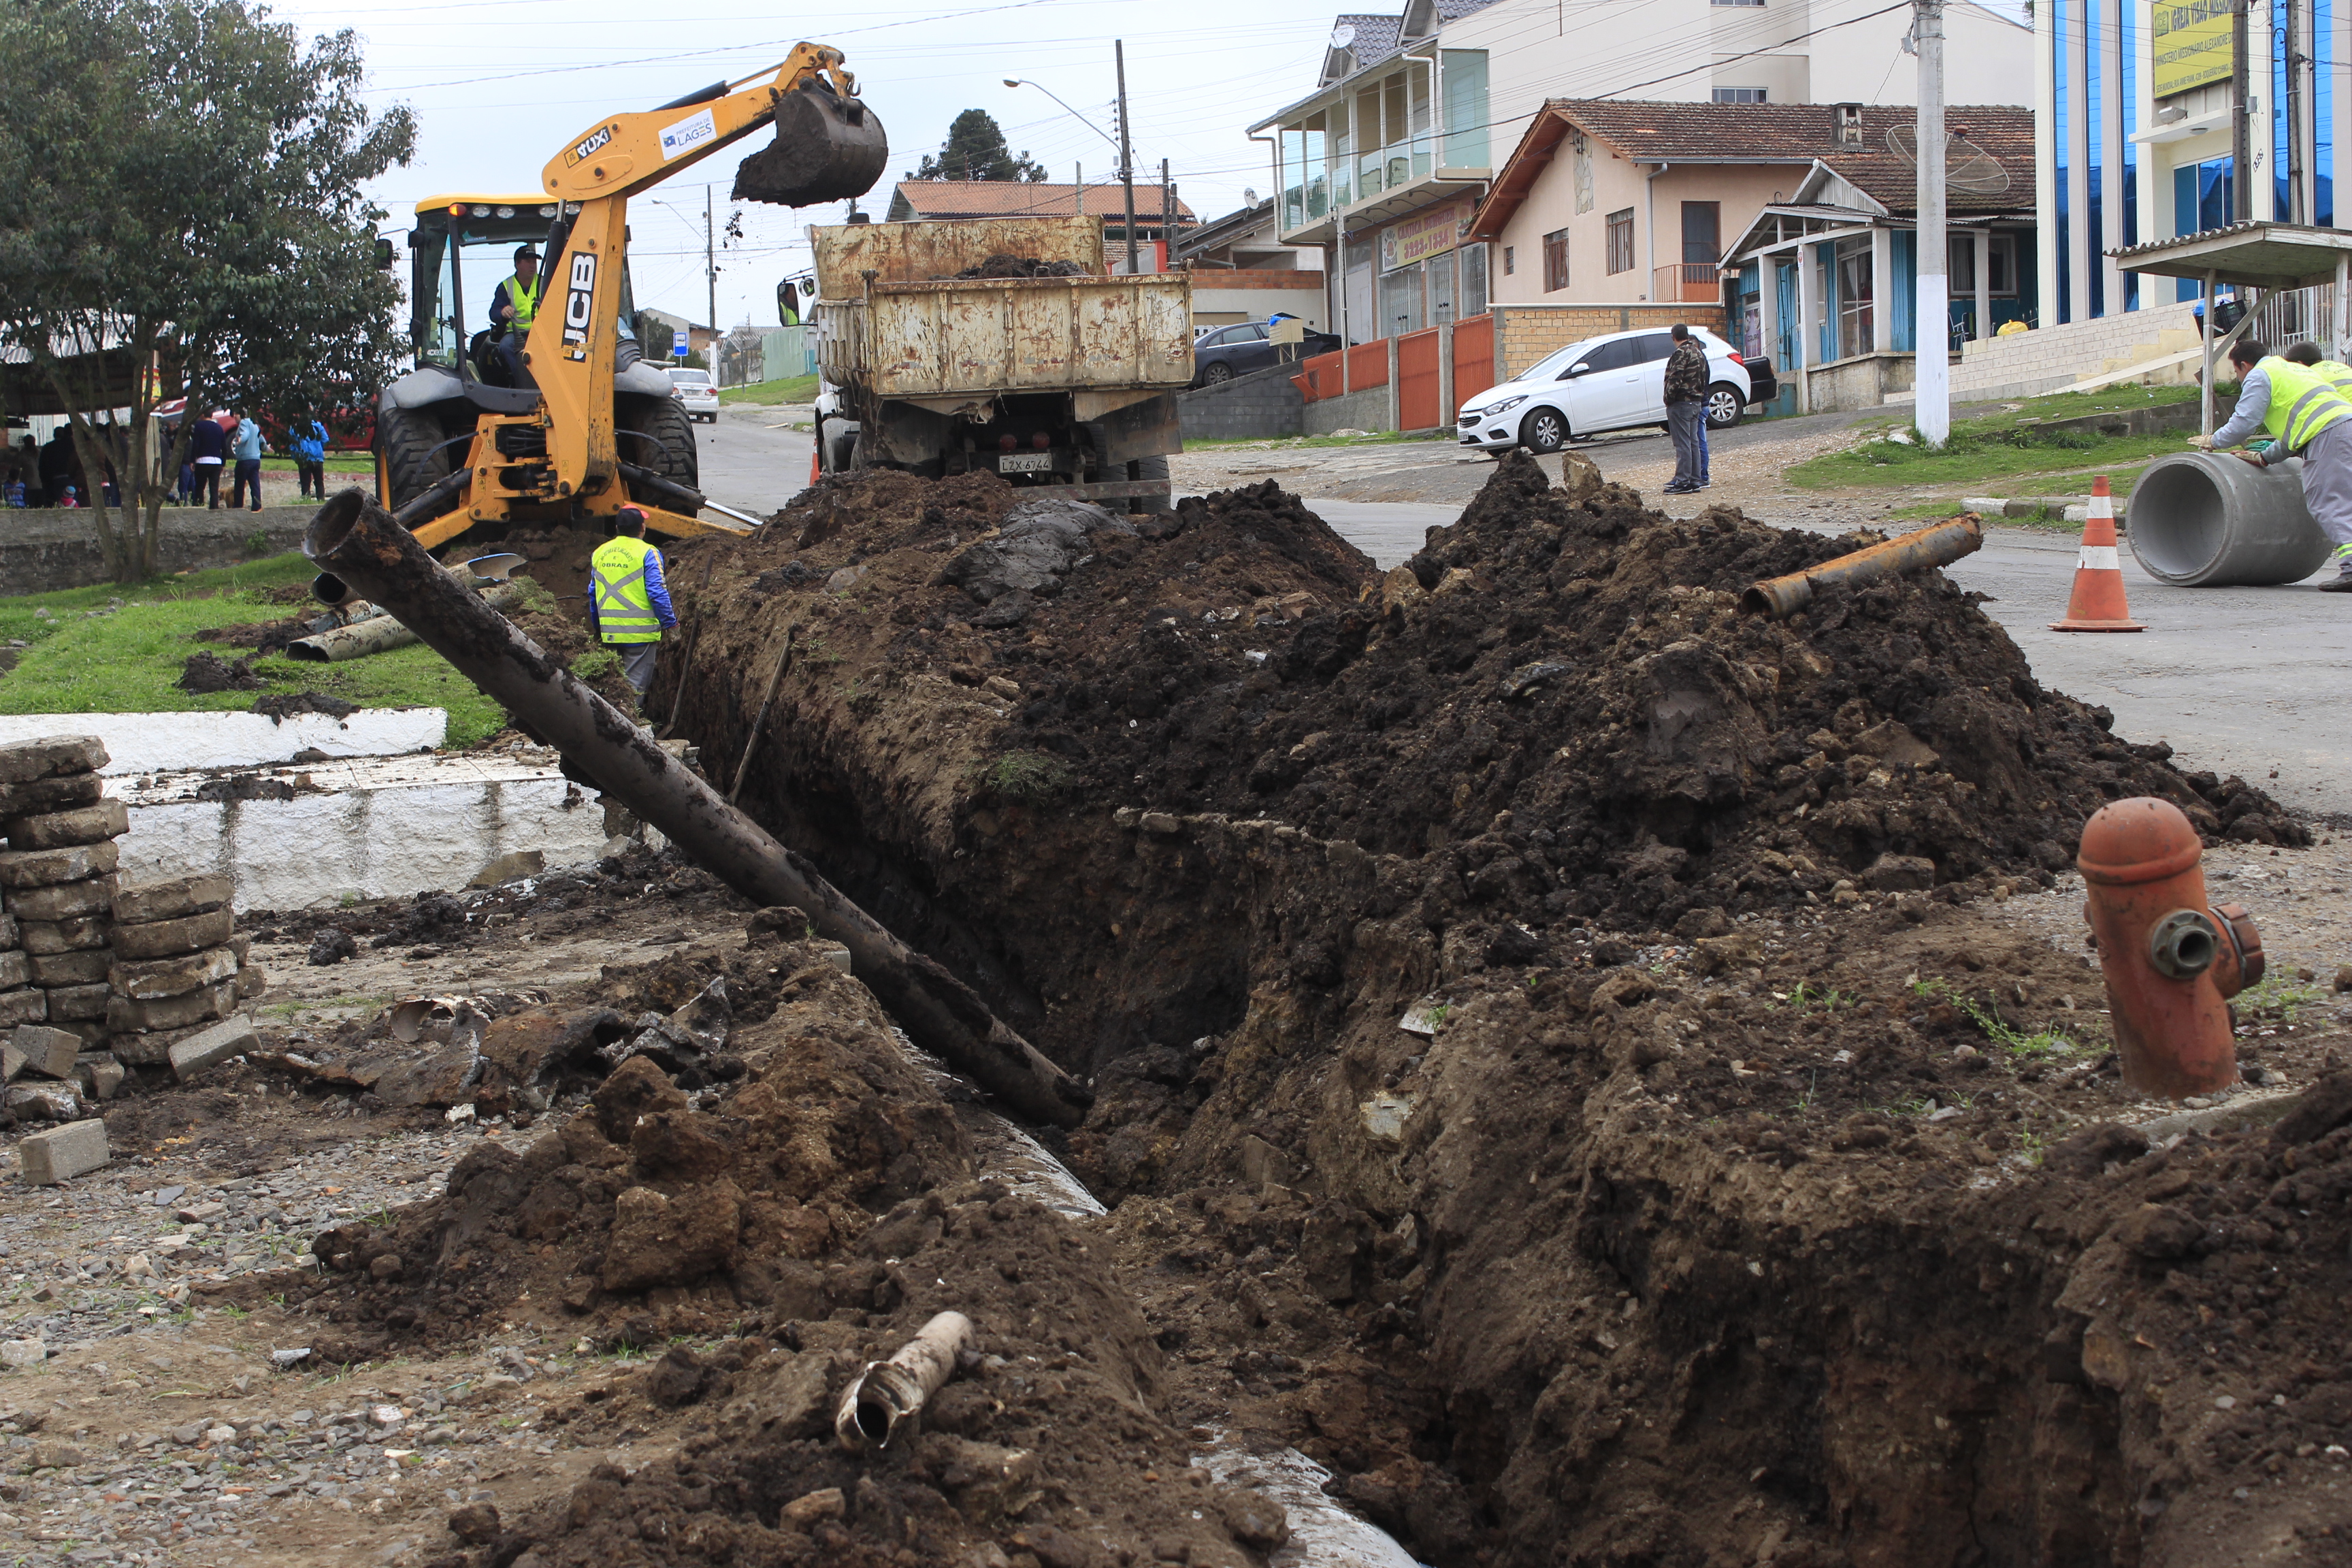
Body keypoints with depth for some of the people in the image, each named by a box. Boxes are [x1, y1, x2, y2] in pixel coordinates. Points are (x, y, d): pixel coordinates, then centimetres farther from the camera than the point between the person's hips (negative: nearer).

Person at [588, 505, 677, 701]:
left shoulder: (599, 553, 9)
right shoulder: (647, 554, -10)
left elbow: (593, 594, 16)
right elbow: (657, 593, -15)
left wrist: (598, 627, 26)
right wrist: (670, 624, -4)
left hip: (609, 631, 6)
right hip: (639, 631, -5)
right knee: (636, 686, -1)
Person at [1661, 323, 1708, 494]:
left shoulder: (1682, 353, -14)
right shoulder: (1698, 354, 15)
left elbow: (1675, 379, -21)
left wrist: (1668, 398, -10)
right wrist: (1698, 396, 18)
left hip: (1681, 403, -9)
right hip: (1697, 402, 9)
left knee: (1682, 444, -8)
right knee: (1693, 443, 12)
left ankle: (1683, 482, -9)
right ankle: (1695, 480, 13)